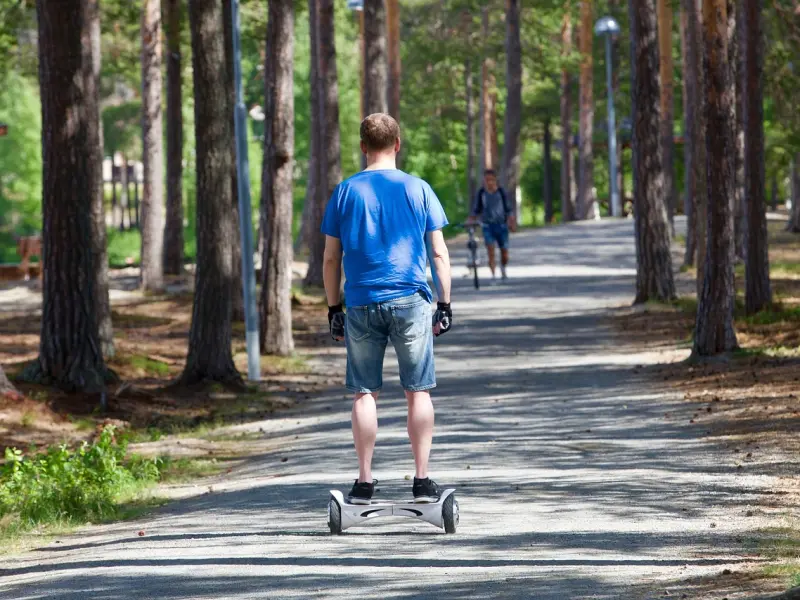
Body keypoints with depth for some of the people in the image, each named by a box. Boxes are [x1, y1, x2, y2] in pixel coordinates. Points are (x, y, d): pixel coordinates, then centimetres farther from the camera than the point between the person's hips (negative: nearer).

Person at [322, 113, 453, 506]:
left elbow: (331, 258, 5)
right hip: (411, 303, -1)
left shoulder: (345, 192, 3)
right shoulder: (417, 189, 2)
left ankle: (364, 482, 5)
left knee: (364, 393, 6)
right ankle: (422, 481, 3)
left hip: (362, 305, 1)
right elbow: (439, 254, 2)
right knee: (418, 392, 5)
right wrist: (445, 304, 8)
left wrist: (333, 310, 12)